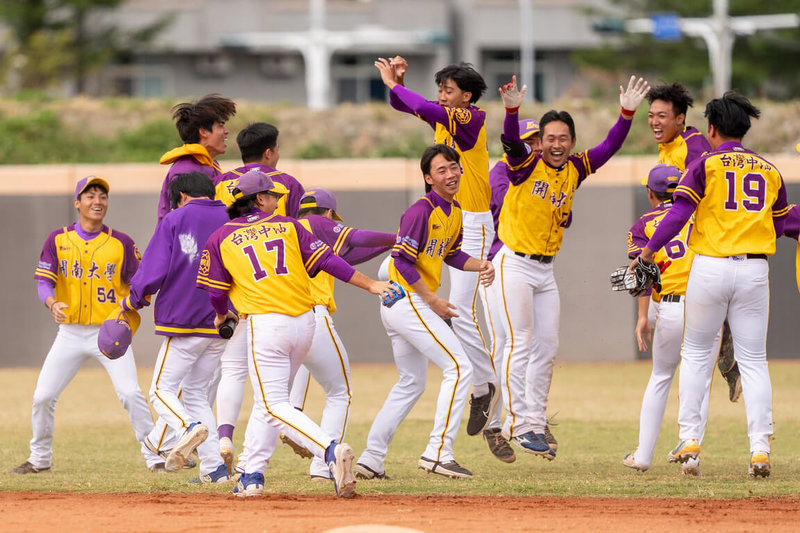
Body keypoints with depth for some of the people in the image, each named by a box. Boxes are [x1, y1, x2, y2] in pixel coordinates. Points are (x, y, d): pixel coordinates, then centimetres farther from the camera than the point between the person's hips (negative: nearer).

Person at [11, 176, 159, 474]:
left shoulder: (121, 243, 1)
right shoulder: (58, 240, 3)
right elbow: (44, 281, -5)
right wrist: (52, 304, -27)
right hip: (70, 334, 2)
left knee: (130, 393, -17)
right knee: (43, 396, -1)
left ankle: (154, 457, -7)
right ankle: (39, 459, 18)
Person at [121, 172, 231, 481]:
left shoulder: (175, 219, -3)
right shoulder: (232, 221, 10)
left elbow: (152, 273, -9)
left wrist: (130, 304, 5)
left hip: (184, 321, -5)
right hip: (222, 326, 5)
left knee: (162, 389, 2)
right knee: (195, 392, 16)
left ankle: (188, 427, -28)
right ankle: (213, 468, 6)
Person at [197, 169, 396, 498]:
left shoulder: (221, 239, 7)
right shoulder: (287, 226, 10)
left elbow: (216, 292, 10)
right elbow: (325, 260, 3)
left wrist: (222, 316, 32)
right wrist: (370, 285, 5)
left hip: (265, 323, -4)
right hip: (304, 323, 4)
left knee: (274, 406, -6)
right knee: (267, 401, 17)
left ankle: (330, 450, -28)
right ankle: (252, 476, 16)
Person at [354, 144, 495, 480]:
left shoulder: (454, 213, 12)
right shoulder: (421, 211, -16)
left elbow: (451, 254, 22)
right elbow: (403, 260, -20)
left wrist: (480, 265, 3)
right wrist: (432, 301, -17)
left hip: (400, 306, 11)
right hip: (407, 300, -11)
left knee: (411, 383, 19)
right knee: (459, 367, -14)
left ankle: (371, 460, 21)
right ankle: (438, 453, -16)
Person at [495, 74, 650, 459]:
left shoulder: (575, 170, 3)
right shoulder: (527, 165, -12)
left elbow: (609, 147, -6)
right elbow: (511, 142, -31)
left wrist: (627, 113, -22)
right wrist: (512, 111, -51)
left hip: (545, 269, 6)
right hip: (514, 264, -6)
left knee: (547, 346, 7)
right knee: (521, 343, -9)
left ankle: (535, 423, 15)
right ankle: (517, 423, -5)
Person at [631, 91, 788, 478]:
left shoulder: (706, 165, -1)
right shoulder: (769, 171, 10)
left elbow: (679, 213, -10)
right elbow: (780, 225, 16)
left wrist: (647, 252, -4)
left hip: (710, 268, -2)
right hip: (755, 269, 2)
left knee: (696, 352, 12)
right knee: (753, 359, 5)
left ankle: (689, 438, 7)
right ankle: (760, 448, -6)